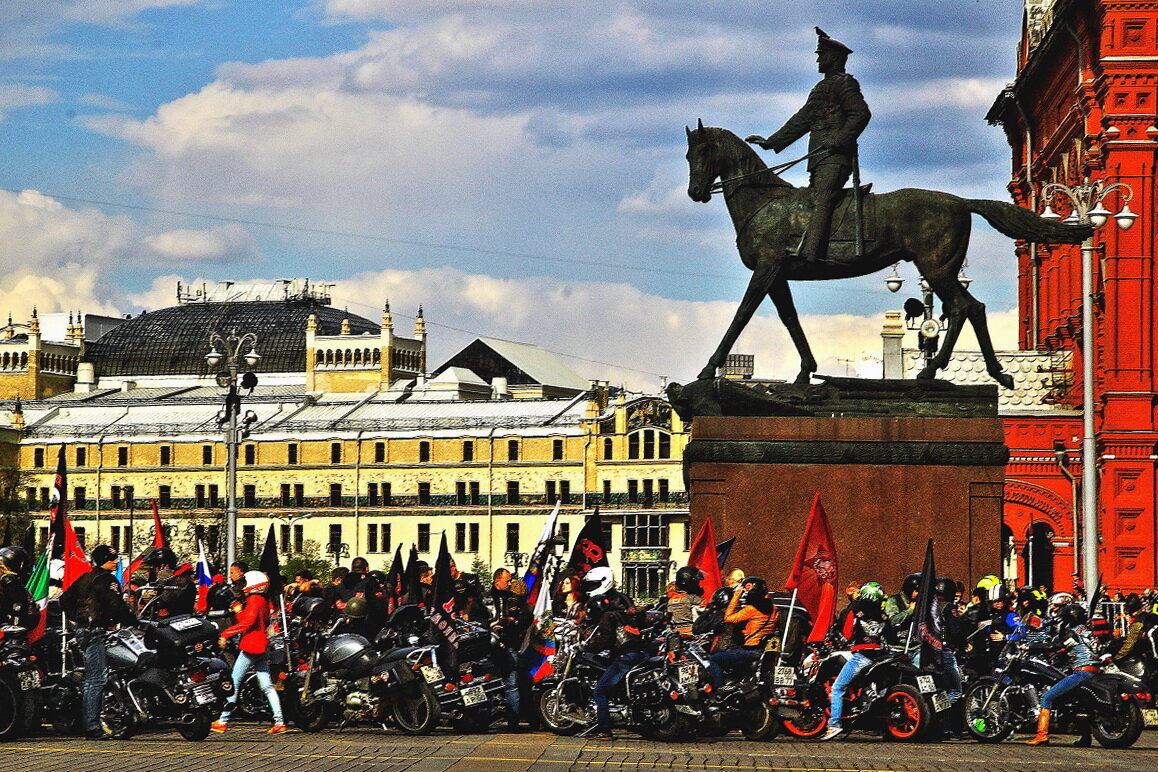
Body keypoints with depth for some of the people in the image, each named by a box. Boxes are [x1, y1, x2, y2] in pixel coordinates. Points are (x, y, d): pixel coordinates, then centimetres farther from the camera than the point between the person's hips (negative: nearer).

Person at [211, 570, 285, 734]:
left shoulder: (254, 599, -11)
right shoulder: (265, 601, 16)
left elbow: (247, 622, -21)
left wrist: (225, 634, -21)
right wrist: (239, 612, 15)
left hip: (251, 647, -9)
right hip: (263, 647, 9)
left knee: (234, 684, -3)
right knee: (267, 686, 7)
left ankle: (223, 721, 0)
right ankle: (279, 722, 0)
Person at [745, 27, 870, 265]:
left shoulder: (844, 83, 0)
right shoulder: (820, 89, 28)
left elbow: (861, 114, -12)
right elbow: (800, 122, 31)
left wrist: (839, 142, -21)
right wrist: (771, 142, 27)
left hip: (835, 157, -10)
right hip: (818, 159, 10)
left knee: (821, 200, -24)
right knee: (811, 199, 1)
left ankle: (811, 253, -38)